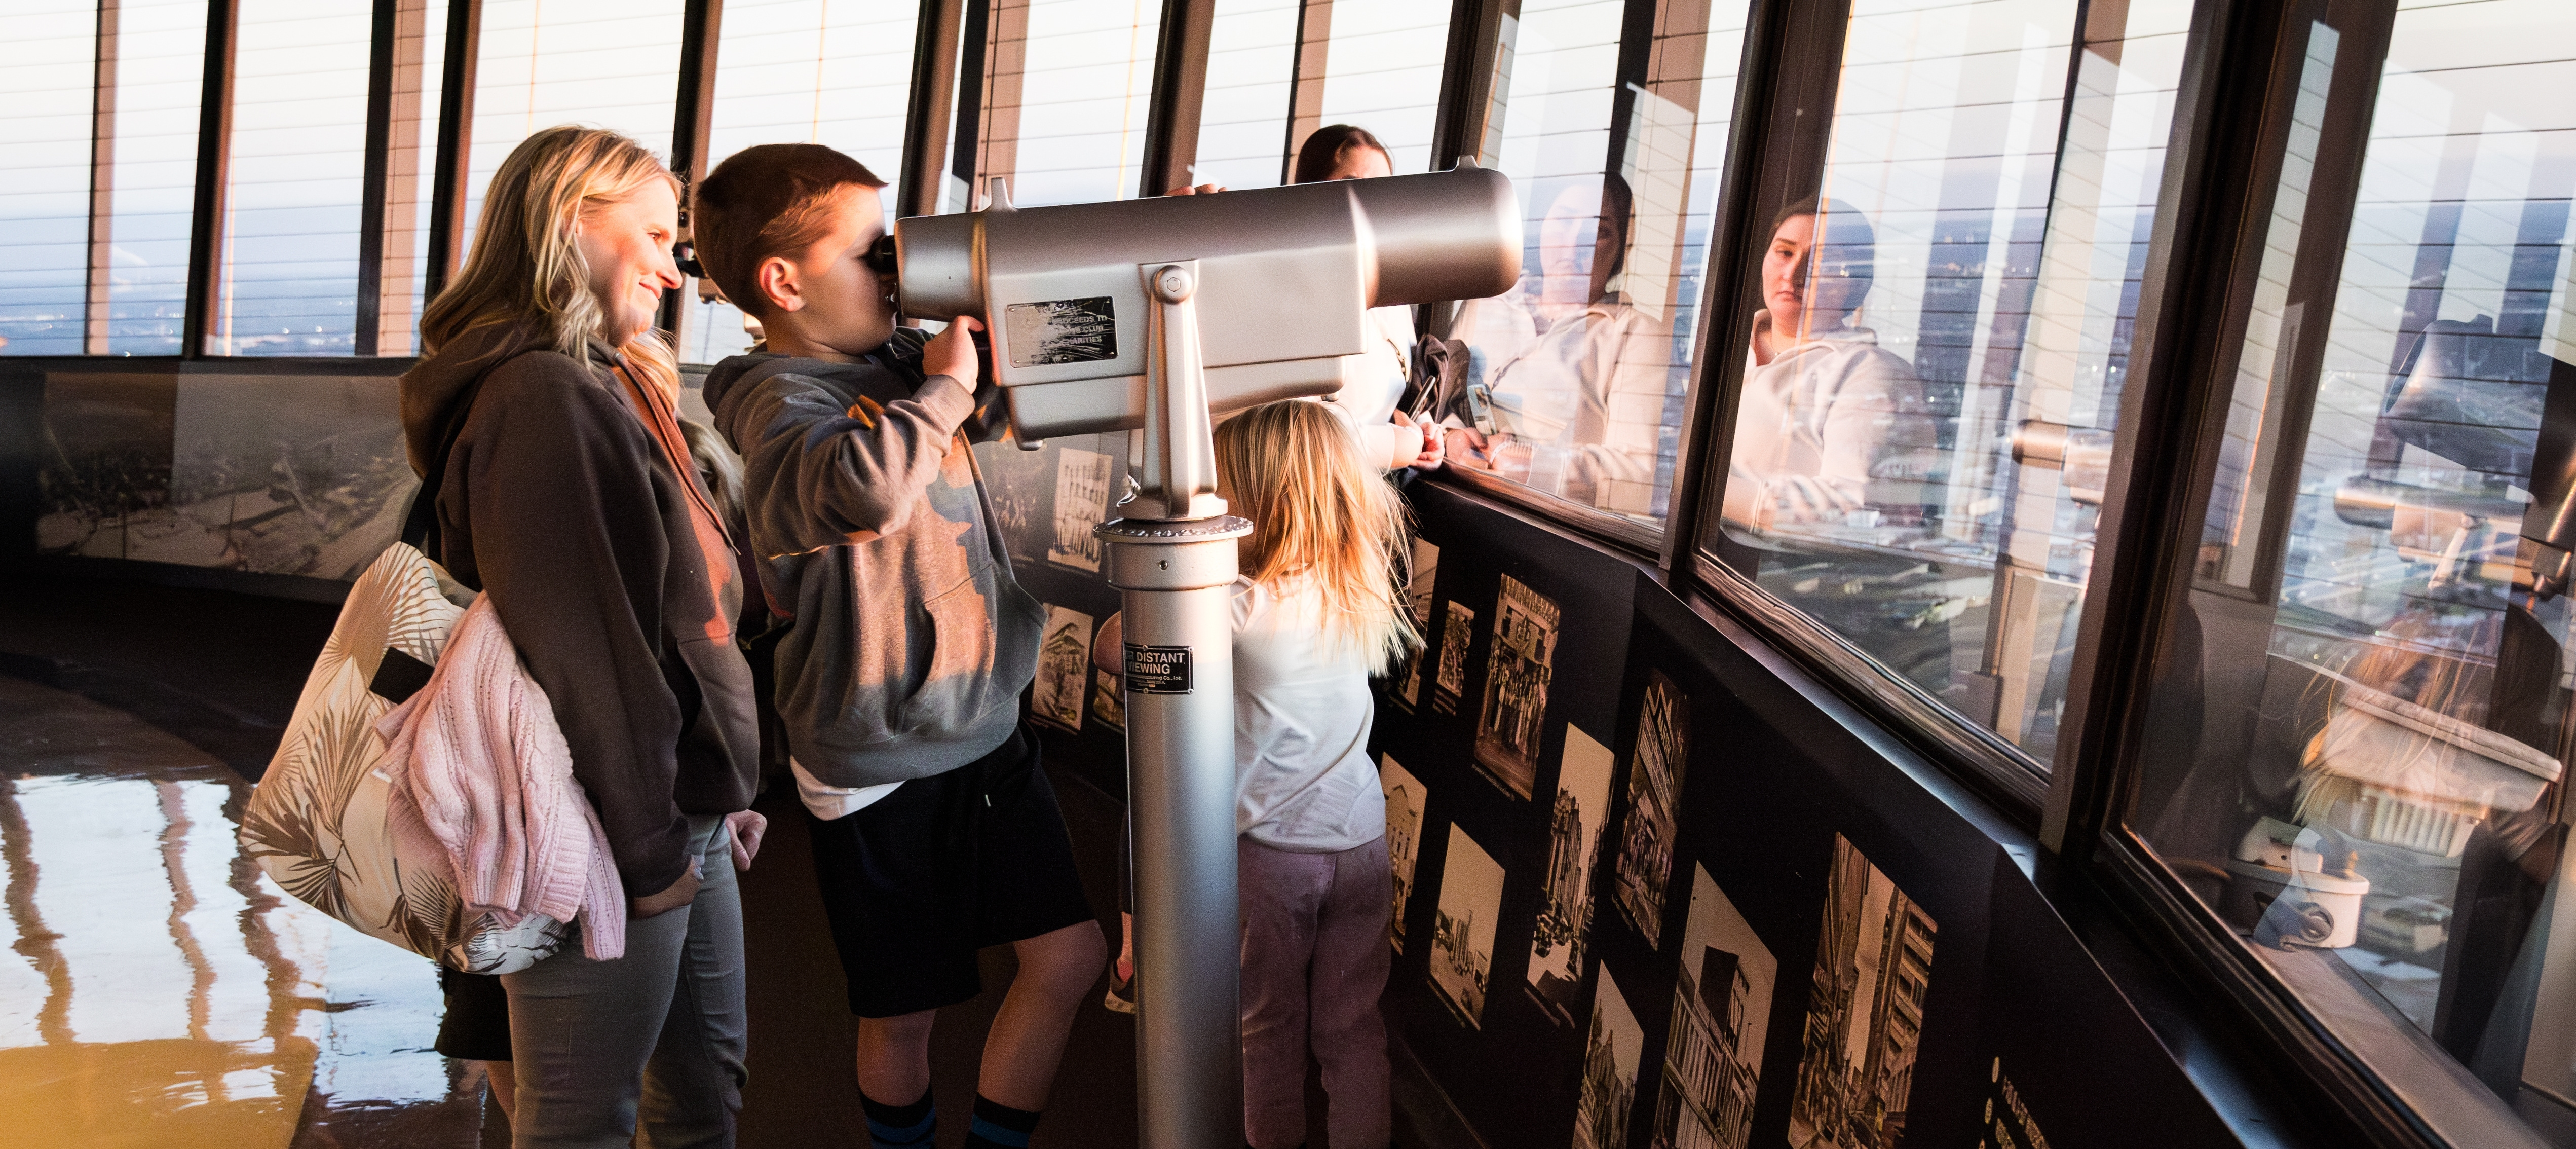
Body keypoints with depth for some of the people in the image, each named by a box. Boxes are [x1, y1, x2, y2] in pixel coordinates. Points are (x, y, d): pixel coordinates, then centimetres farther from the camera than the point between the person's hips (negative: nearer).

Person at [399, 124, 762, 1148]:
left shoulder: (610, 389, 14)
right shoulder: (546, 395, -17)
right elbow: (576, 641, -22)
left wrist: (721, 793, 16)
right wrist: (647, 842, -18)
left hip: (683, 822, 9)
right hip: (615, 839, -9)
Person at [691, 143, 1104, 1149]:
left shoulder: (901, 360, 4)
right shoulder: (784, 403, -19)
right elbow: (863, 488, -43)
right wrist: (942, 386, -25)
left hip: (988, 731, 7)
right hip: (883, 767, -7)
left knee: (1069, 955, 11)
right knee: (904, 1017, 11)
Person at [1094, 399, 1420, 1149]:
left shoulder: (1238, 609, -22)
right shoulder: (1359, 587, -6)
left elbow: (1109, 650, -18)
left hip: (1270, 853, -4)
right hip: (1361, 840, 4)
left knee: (1272, 1023, 17)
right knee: (1352, 1025, 17)